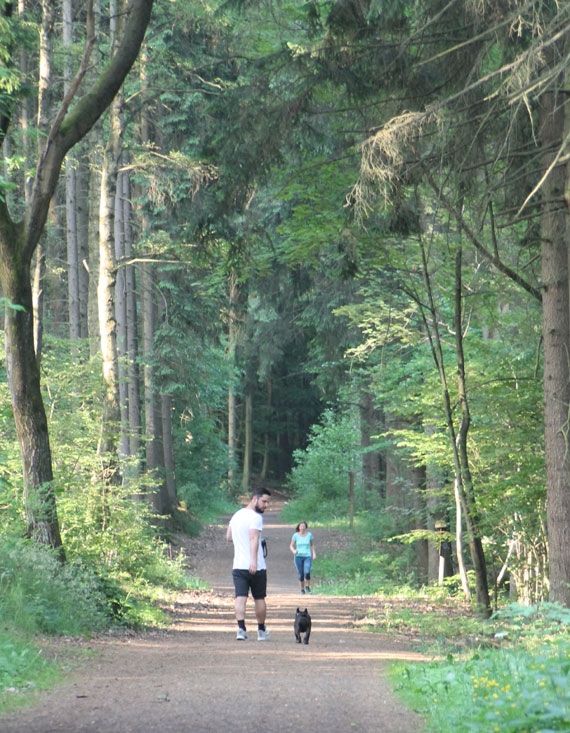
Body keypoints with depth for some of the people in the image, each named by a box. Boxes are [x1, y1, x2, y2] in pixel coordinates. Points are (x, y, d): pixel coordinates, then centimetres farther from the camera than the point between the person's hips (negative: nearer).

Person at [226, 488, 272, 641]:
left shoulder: (236, 515, 14)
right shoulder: (255, 517, -12)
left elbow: (228, 537, 24)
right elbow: (254, 538, -27)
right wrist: (254, 560, -37)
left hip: (238, 565, 5)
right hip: (256, 567, -5)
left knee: (240, 597, -4)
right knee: (259, 599, 10)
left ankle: (241, 628, -22)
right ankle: (261, 631, 23)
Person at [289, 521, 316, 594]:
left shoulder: (309, 534, 2)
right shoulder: (296, 535, 0)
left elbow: (312, 545, 16)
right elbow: (291, 546, 6)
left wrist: (314, 553, 4)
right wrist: (293, 551, -15)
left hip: (307, 557, 0)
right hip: (298, 557, 0)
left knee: (307, 572, -22)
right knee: (301, 574, -2)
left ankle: (307, 587, 1)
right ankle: (302, 589, 20)